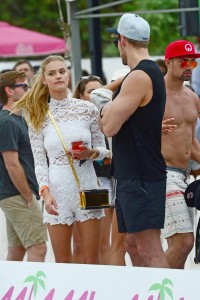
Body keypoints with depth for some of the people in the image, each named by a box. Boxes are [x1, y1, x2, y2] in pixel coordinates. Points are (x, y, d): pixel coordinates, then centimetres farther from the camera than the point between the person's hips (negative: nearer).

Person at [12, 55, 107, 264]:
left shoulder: (87, 109, 3)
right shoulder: (38, 116, 3)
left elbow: (102, 149, 9)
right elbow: (39, 162, 1)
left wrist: (90, 153, -12)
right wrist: (45, 192, -12)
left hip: (86, 187, 0)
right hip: (57, 192, 0)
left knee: (92, 260, 1)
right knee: (62, 263, 3)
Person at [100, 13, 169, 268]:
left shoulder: (139, 77, -16)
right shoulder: (151, 73, 17)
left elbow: (109, 127, -17)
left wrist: (106, 110, 2)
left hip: (141, 178, -10)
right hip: (132, 177, 10)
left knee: (149, 251, -14)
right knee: (133, 245, 13)